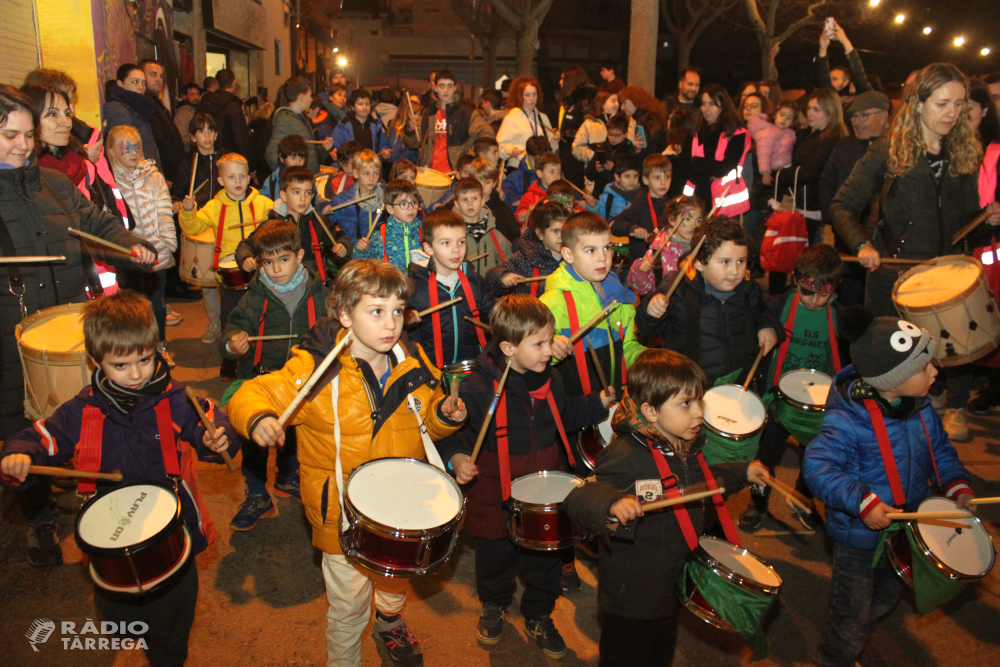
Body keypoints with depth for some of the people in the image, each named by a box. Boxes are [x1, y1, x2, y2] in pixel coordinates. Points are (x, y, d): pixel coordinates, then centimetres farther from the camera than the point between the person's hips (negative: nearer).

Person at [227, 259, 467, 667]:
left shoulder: (413, 364, -6)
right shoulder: (313, 370, -21)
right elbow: (251, 396, -17)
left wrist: (443, 414, -13)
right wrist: (257, 419, -39)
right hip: (343, 514, -4)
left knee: (397, 580, 29)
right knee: (349, 606, 8)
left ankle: (389, 623, 63)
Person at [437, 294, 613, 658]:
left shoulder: (550, 379, -4)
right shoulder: (477, 389, -24)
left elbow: (565, 415, 14)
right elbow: (455, 432, -17)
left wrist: (598, 403, 2)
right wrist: (457, 457, -36)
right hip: (496, 495, -4)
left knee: (546, 559, 17)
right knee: (496, 557, 19)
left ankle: (538, 616, 45)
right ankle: (493, 606, 51)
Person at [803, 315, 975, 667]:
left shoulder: (922, 410, -6)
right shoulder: (847, 421, -31)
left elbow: (939, 448, 11)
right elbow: (817, 466, -35)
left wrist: (956, 484, -3)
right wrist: (863, 502, -42)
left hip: (905, 528, 8)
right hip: (859, 535, -8)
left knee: (886, 598, 28)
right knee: (853, 609, 10)